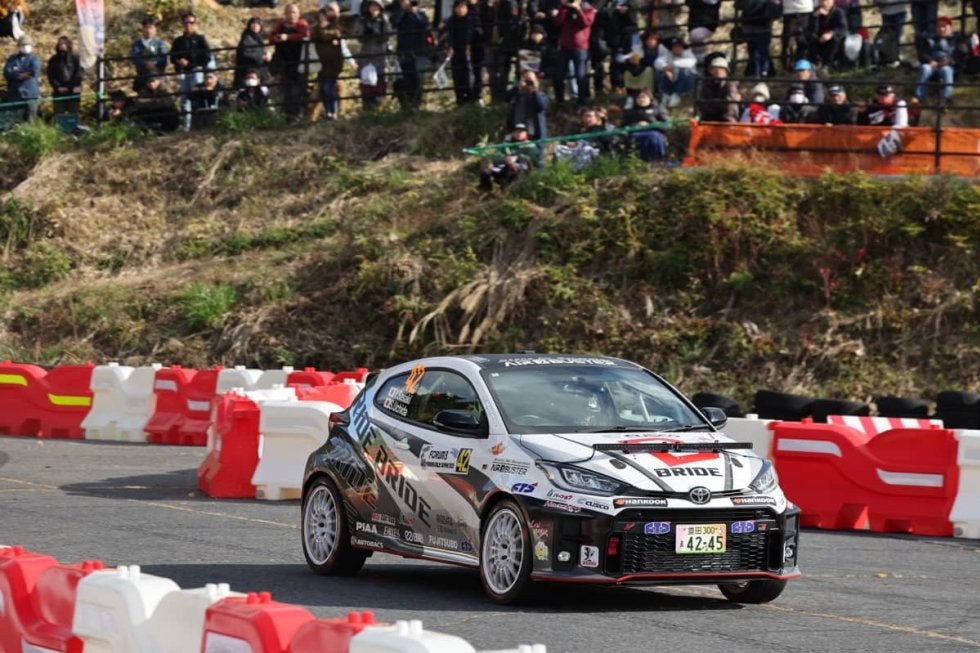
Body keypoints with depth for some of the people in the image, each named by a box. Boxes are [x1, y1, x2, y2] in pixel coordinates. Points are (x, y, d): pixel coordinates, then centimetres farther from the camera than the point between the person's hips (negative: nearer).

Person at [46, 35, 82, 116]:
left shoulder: (74, 58, 4)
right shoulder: (54, 60, 9)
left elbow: (78, 75, -2)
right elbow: (51, 76, 6)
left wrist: (69, 87, -8)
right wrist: (58, 87, -7)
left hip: (73, 92, -1)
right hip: (59, 93, 1)